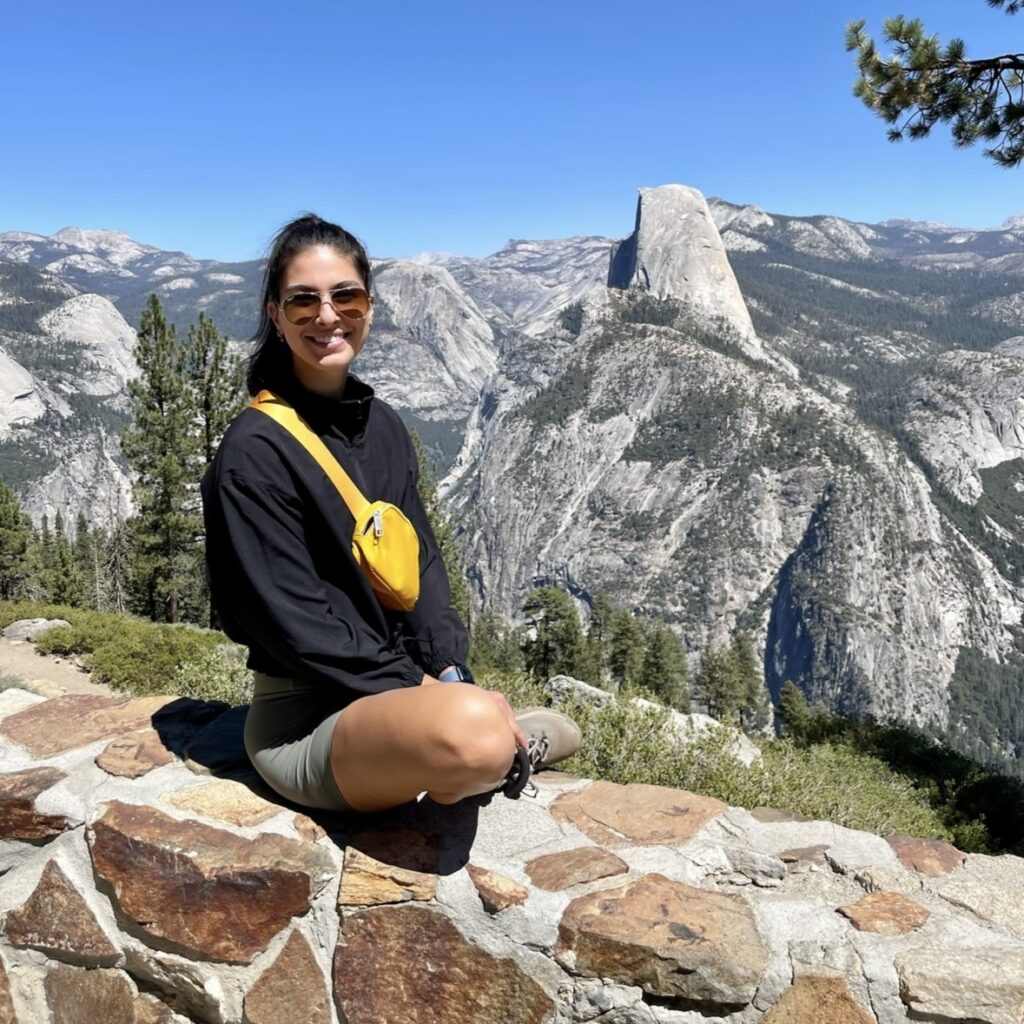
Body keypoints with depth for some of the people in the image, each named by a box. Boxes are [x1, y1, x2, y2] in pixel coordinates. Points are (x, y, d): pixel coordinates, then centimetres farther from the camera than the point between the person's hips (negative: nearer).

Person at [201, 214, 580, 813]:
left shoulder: (384, 427, 8)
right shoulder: (254, 452, -15)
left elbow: (422, 564, 7)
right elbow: (294, 622, -17)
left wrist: (451, 675, -8)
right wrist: (424, 692, -17)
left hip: (404, 688, 7)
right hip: (306, 720, -7)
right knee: (469, 732, -36)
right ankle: (507, 742, -5)